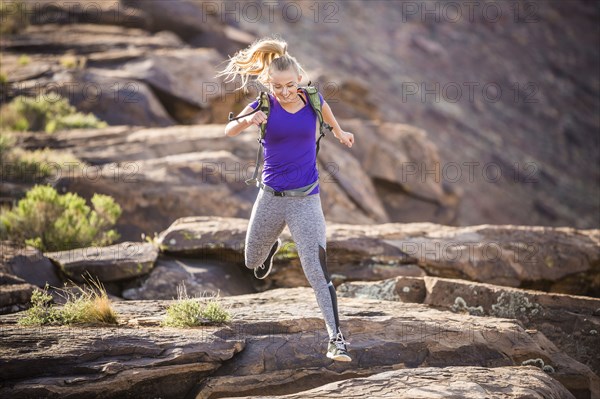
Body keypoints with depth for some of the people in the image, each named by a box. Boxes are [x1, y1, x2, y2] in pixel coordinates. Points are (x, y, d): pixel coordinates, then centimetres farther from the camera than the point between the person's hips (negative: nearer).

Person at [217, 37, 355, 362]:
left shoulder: (311, 98, -7)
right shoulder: (264, 104, -10)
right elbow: (228, 131, -6)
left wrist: (339, 132, 34)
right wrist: (246, 121, -28)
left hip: (306, 199, -1)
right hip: (271, 196, 2)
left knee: (317, 270, -14)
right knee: (252, 262, 21)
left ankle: (336, 338, -15)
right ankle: (271, 246, 58)